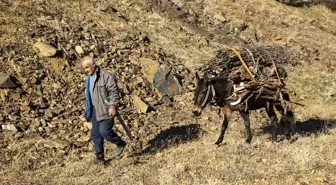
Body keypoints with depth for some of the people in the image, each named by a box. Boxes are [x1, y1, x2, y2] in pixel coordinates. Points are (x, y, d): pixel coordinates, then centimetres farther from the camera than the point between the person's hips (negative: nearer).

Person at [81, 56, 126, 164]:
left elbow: (114, 92, -16)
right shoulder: (89, 78, 13)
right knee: (95, 134, 6)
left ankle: (120, 144, 8)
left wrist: (112, 105, -29)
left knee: (104, 130, -18)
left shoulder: (106, 76, -14)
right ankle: (99, 157, 16)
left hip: (106, 109, -8)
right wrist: (88, 112, 24)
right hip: (95, 110, 8)